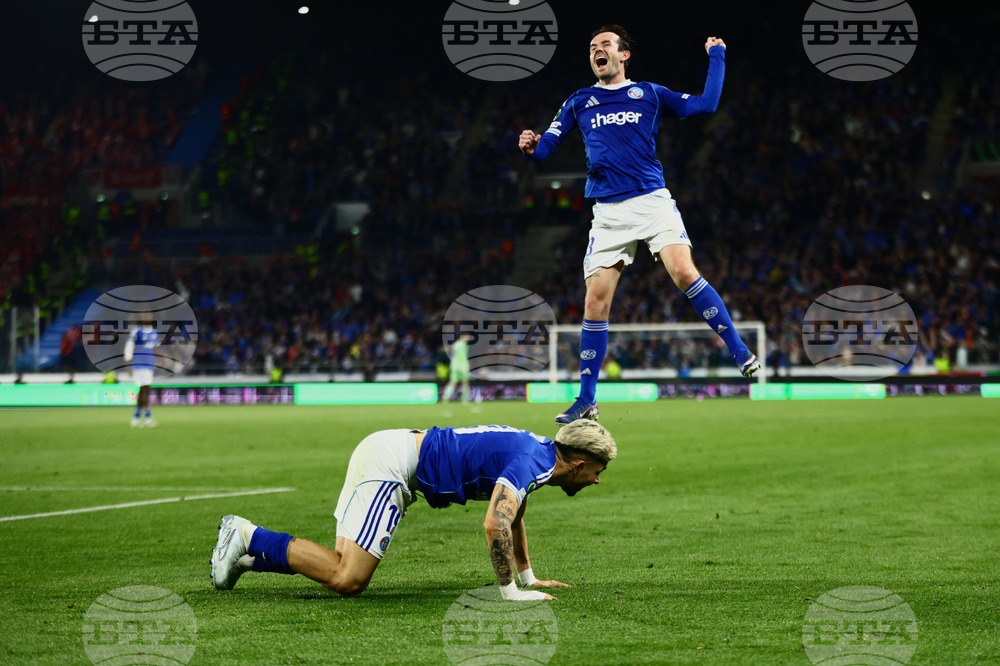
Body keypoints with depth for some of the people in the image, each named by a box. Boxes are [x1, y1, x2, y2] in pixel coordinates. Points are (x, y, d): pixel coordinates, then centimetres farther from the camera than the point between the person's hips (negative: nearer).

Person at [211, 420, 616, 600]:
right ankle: (250, 539, -7)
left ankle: (248, 553, 12)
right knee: (348, 580, -16)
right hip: (389, 463, -10)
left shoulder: (536, 451, 13)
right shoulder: (527, 463, -18)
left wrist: (528, 576, 37)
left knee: (347, 567, 9)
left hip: (390, 450, 10)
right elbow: (495, 525, -31)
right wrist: (509, 591, -22)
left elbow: (513, 517, 32)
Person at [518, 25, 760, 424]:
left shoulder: (649, 94, 11)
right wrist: (531, 146, -11)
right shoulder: (579, 102, 15)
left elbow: (706, 104, 9)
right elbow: (545, 146, 11)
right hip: (609, 212, 2)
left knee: (684, 273, -22)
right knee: (595, 301, -3)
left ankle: (739, 352, -9)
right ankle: (586, 401, 6)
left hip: (653, 201, -2)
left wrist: (716, 57, 10)